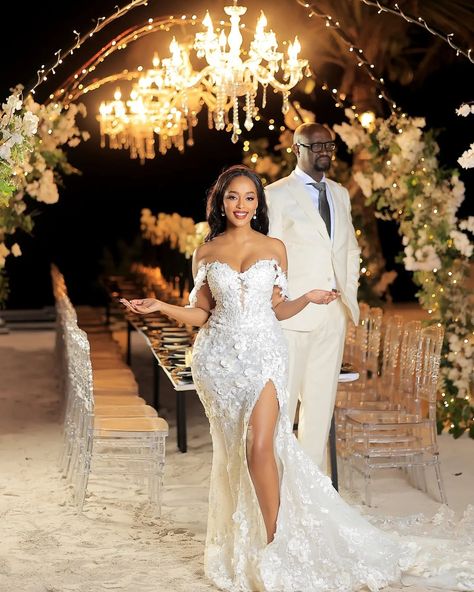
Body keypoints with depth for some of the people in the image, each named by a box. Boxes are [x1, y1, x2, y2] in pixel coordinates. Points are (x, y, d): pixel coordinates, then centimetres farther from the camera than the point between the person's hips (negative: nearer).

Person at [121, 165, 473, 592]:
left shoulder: (274, 249, 5)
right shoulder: (206, 254, 6)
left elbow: (278, 310, 10)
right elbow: (202, 314, 9)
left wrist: (308, 299, -8)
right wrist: (159, 306, -3)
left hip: (263, 353, -1)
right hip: (219, 359, 2)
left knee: (259, 447, -14)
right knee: (230, 450, 6)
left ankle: (274, 543, -4)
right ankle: (240, 545, 19)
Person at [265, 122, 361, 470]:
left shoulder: (340, 194, 15)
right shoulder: (277, 194, -4)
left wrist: (350, 295, 13)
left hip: (334, 313, 6)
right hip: (294, 312, -6)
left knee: (322, 400, 9)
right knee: (282, 400, -5)